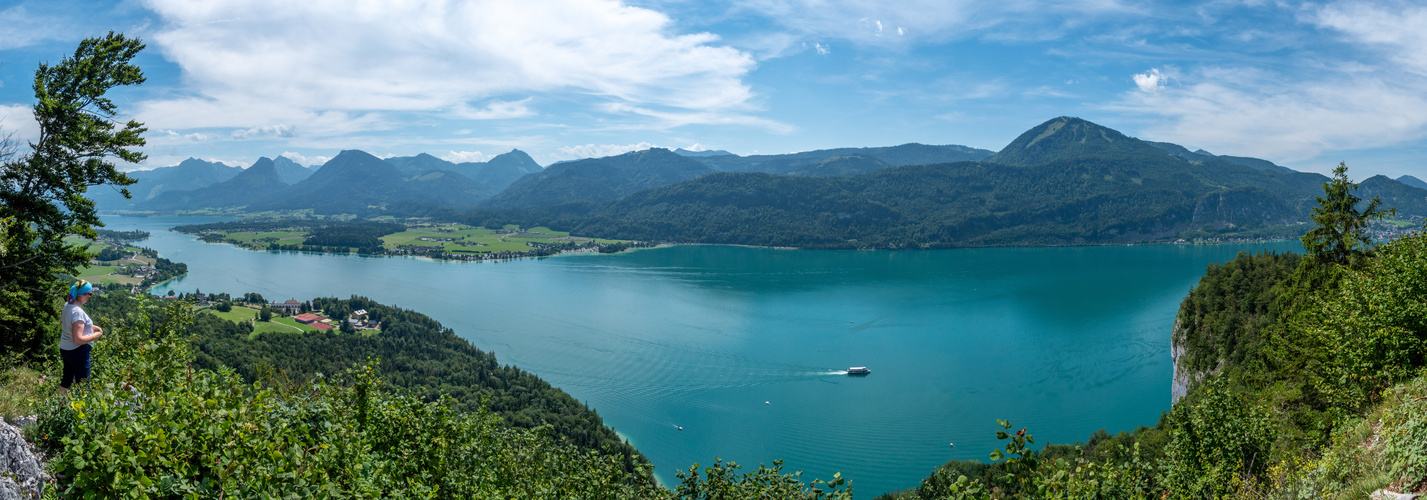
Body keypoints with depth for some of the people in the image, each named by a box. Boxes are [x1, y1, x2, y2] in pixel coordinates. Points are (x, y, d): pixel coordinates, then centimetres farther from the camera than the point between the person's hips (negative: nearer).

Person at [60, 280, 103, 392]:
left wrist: (92, 327, 12)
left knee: (66, 379, 25)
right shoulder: (77, 312, -27)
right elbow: (78, 339, -29)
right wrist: (96, 335, -15)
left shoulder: (68, 305, 3)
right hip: (77, 351, -10)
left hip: (64, 348, 10)